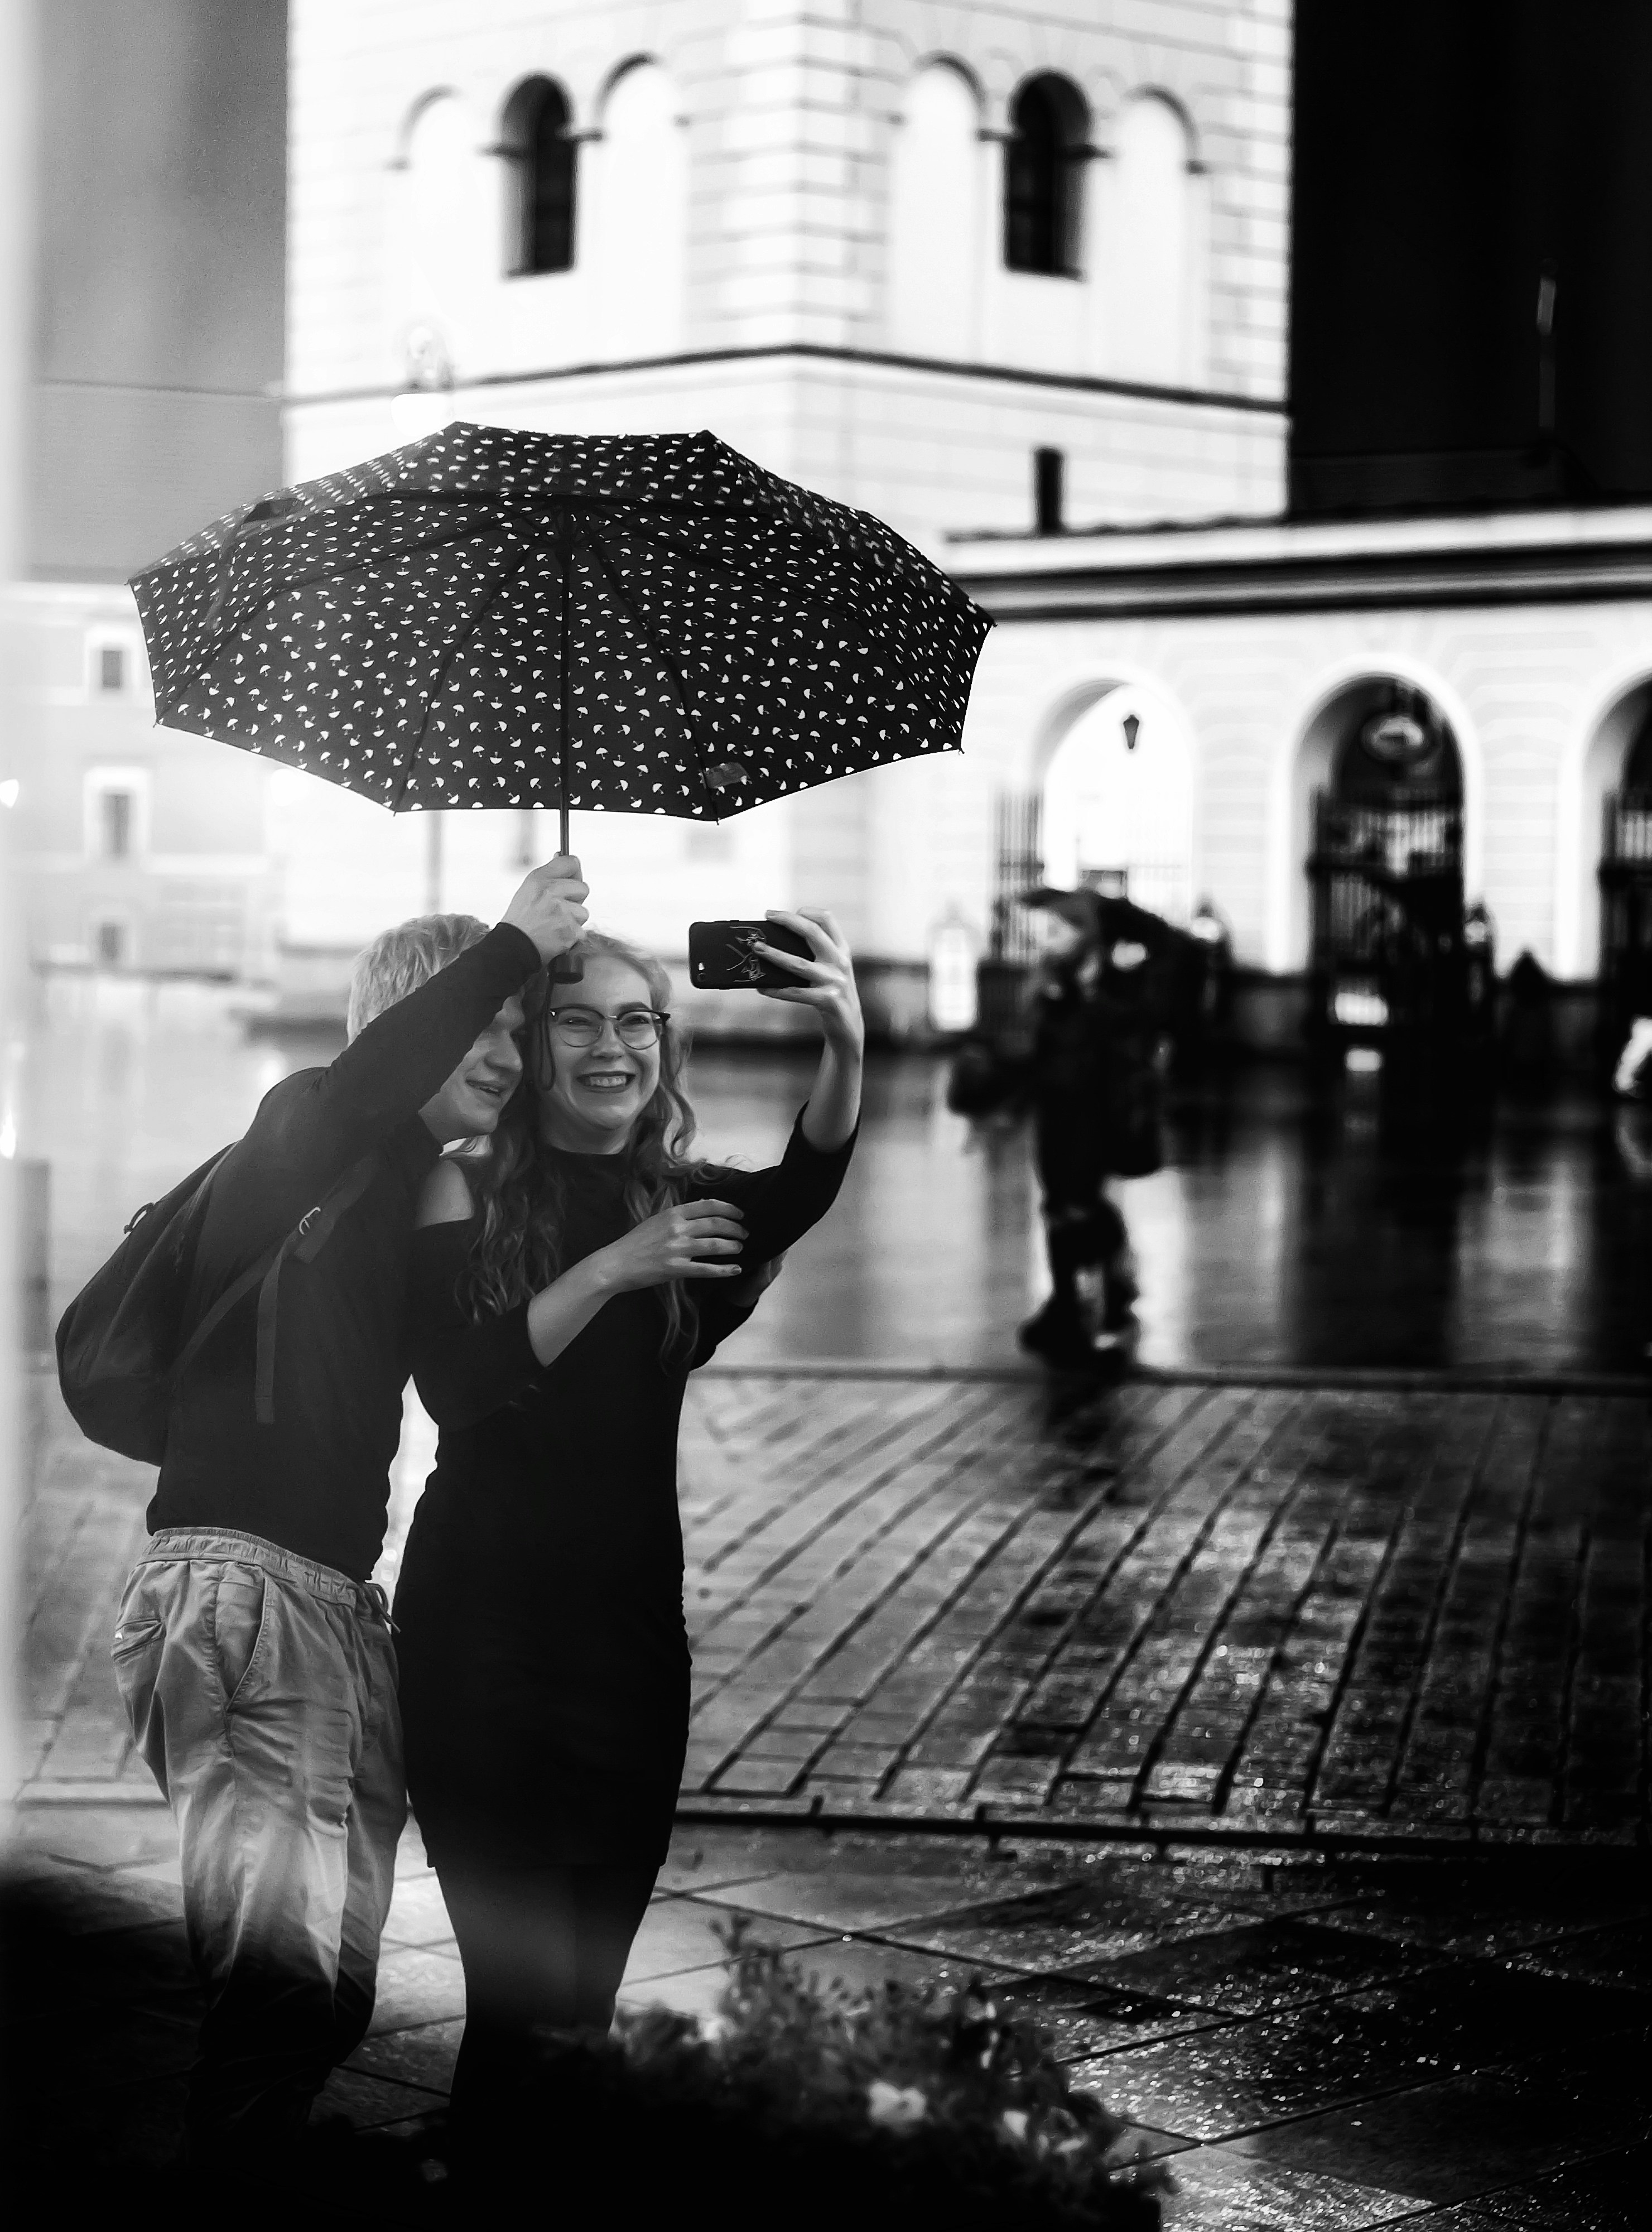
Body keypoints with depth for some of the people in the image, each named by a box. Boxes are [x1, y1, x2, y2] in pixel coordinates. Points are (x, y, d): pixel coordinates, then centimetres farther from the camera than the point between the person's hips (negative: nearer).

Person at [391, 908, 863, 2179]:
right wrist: (608, 1271, -24)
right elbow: (458, 1387, -14)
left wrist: (846, 1050, -35)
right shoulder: (470, 1193, -1)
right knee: (527, 1991, -8)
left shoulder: (688, 1201, 6)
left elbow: (805, 1189, -16)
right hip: (481, 1630, -3)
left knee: (590, 1975, 8)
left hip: (632, 1630, 3)